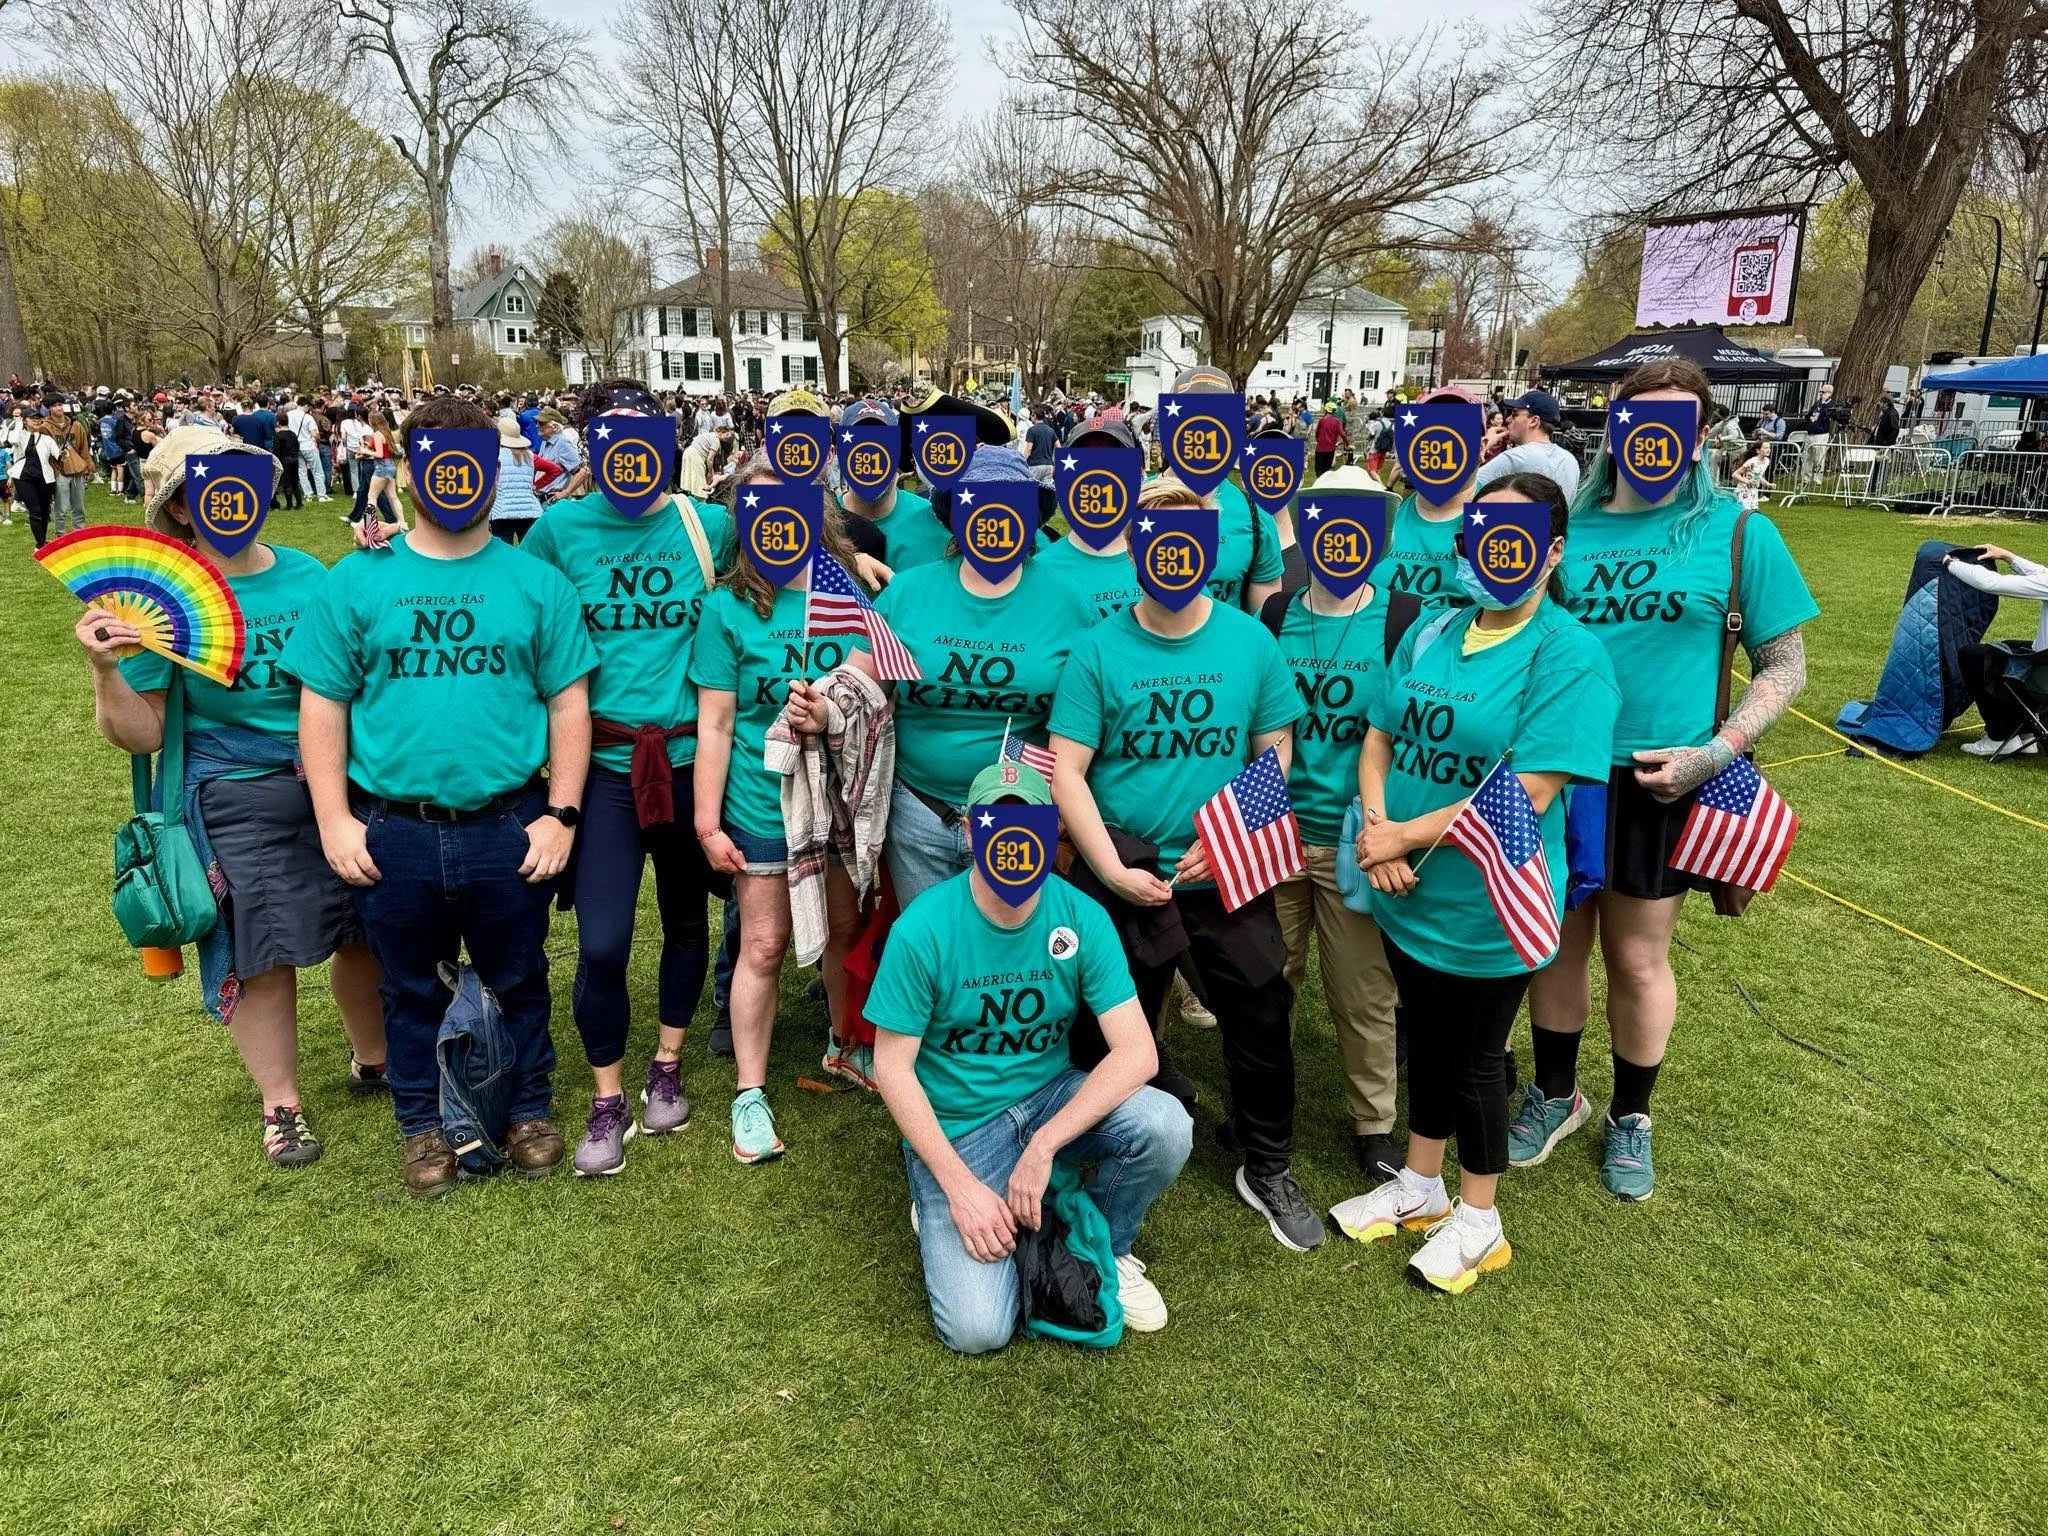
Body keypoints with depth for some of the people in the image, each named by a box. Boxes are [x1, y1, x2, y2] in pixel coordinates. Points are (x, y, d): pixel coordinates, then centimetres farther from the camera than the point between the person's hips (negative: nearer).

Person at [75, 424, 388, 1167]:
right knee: (262, 956, 8)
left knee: (365, 932, 12)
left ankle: (373, 1060, 38)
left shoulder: (308, 572, 2)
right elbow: (139, 734, -6)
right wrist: (104, 667, -23)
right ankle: (281, 1106, 27)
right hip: (236, 801, -3)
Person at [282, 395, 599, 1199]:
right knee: (411, 986, 17)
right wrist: (334, 820, -3)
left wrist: (562, 813, -6)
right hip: (392, 831, 1)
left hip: (509, 828, 0)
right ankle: (425, 1123, 36)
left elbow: (569, 704, 0)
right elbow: (322, 706, 3)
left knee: (517, 980, 14)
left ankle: (529, 1108, 34)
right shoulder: (357, 581, 2)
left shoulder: (537, 582, 1)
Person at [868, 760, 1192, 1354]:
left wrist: (1042, 1148, -24)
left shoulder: (1081, 917, -12)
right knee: (977, 1329, -18)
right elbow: (893, 1066, -13)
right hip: (955, 1126, -3)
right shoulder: (923, 928, -19)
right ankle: (940, 1207, 15)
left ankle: (1105, 1247, 6)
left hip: (1051, 1097, 3)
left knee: (1165, 1125, -27)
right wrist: (960, 1185, -18)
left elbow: (1136, 1051, -16)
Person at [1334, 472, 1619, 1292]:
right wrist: (1378, 834, -13)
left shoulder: (1569, 655, -17)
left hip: (1488, 904, -6)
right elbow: (1380, 737, 5)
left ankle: (1478, 1221, 34)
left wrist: (1406, 837, -19)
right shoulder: (1433, 630, 4)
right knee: (1425, 1040, 21)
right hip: (1409, 896, 6)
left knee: (1474, 1055, 11)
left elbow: (1527, 794, -23)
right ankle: (1419, 1186, 42)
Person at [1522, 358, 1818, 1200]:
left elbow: (1783, 665, -2)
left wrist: (1716, 752, -15)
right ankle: (1555, 1095, 37)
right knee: (1557, 944, 14)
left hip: (1658, 780, -2)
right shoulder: (1566, 524, 1)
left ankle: (1630, 1116, 35)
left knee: (1638, 958, 12)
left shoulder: (1736, 530, -5)